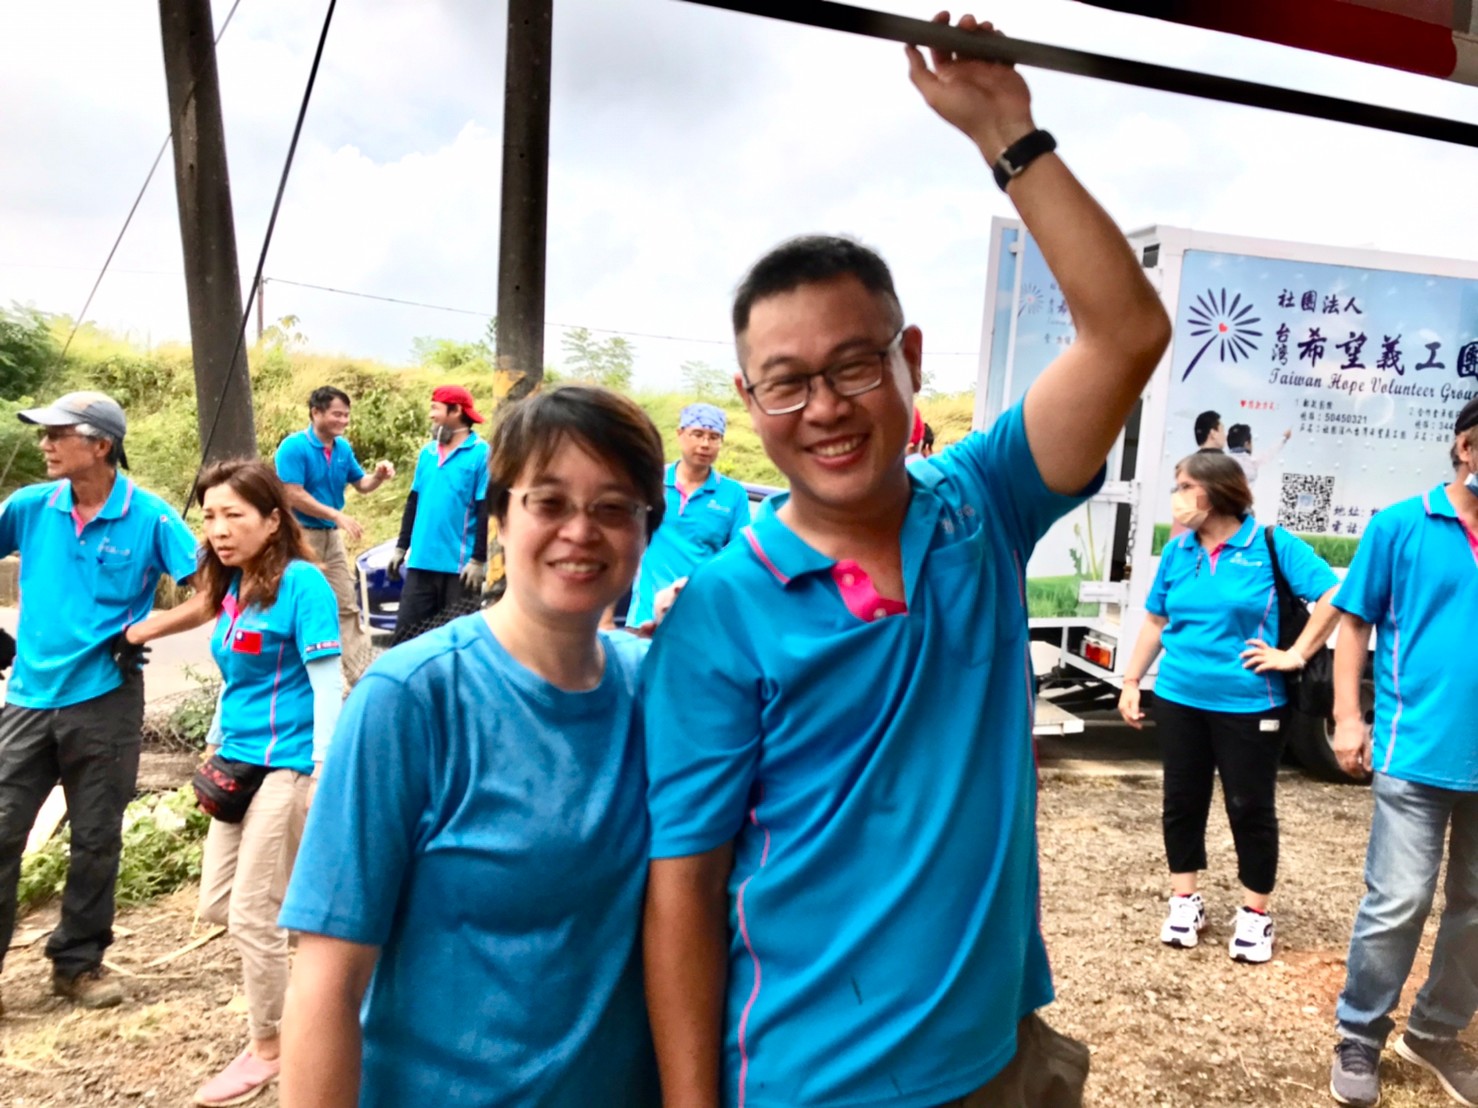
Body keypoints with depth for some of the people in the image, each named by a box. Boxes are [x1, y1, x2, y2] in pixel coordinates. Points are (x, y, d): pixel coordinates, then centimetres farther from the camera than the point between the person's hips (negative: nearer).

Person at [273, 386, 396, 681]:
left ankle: (360, 674, 11)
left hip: (331, 536, 7)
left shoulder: (343, 447, 5)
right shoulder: (294, 447, -14)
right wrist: (337, 516, -23)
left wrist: (378, 475, -9)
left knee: (347, 605, 7)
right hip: (300, 535, -7)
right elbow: (293, 495, -20)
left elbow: (360, 484, 14)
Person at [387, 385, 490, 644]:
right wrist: (401, 547, 15)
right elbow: (413, 503, 18)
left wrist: (478, 559, -15)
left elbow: (485, 511, -11)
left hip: (460, 565, -6)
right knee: (406, 630, 9)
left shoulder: (481, 454, -8)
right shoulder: (427, 452, 12)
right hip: (421, 562, 6)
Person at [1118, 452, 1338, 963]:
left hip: (1248, 704, -4)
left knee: (1251, 809, 7)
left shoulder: (1272, 545, -9)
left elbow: (1334, 594, -12)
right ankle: (1185, 900, 28)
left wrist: (1295, 655, -13)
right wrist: (1131, 681, 10)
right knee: (1183, 801, 12)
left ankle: (1255, 914, 23)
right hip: (1178, 699, 4)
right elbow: (1155, 622, 12)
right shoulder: (1177, 551, 4)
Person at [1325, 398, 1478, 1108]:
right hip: (1418, 749, -4)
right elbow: (1355, 623, 1)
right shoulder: (1401, 525, -3)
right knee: (1398, 902, -3)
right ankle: (1360, 1038, 15)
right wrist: (1347, 716, -4)